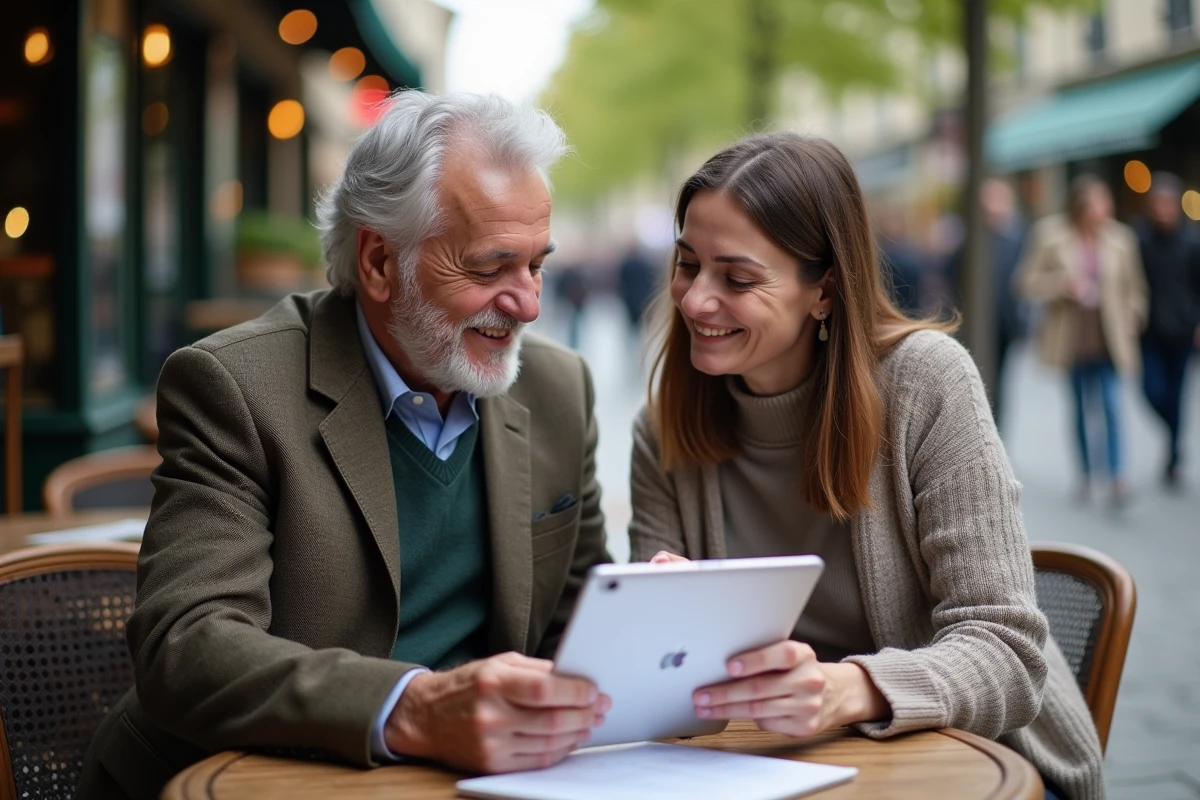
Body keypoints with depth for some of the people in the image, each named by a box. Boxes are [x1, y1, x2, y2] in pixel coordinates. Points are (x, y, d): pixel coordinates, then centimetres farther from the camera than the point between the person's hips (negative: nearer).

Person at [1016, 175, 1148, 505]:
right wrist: (1064, 283, -17)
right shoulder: (1049, 234, -4)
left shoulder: (1120, 238, 0)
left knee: (1112, 405, -12)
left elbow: (1134, 286, 12)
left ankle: (1117, 477, -12)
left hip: (1109, 338, 0)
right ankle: (1086, 473, 24)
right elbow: (1028, 281, -3)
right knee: (1082, 407, 11)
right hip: (1074, 338, 0)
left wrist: (1132, 317, -4)